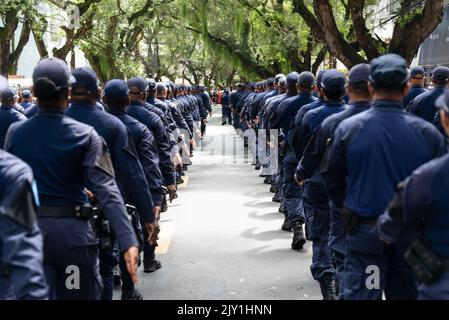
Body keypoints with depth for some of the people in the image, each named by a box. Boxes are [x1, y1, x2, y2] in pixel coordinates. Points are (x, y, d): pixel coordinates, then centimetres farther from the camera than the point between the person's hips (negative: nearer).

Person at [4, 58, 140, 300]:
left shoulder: (15, 133, -2)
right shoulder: (84, 135, -11)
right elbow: (107, 191, -19)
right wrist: (128, 242, -24)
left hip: (29, 229, 2)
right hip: (73, 229, -2)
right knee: (80, 295, 14)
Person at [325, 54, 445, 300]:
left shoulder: (348, 128, -9)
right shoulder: (427, 132, -9)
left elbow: (333, 182, -1)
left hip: (364, 231, -1)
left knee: (360, 293, 8)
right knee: (405, 293, 15)